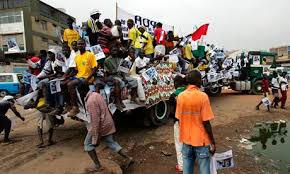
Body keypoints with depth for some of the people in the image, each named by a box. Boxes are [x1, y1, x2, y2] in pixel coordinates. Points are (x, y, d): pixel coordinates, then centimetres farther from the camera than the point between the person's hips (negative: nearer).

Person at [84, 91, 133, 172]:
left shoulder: (90, 100, -22)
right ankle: (128, 158, 21)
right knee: (111, 142, 20)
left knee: (88, 144, 12)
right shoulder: (96, 94, 7)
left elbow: (95, 119, -25)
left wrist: (95, 137, -22)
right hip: (107, 123, 9)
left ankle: (97, 166, 17)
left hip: (100, 125, -9)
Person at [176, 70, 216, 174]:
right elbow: (206, 122, -15)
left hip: (186, 140, 4)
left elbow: (179, 120, 3)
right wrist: (213, 142, -5)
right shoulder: (202, 96, -16)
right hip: (201, 141, -4)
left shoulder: (180, 96, -3)